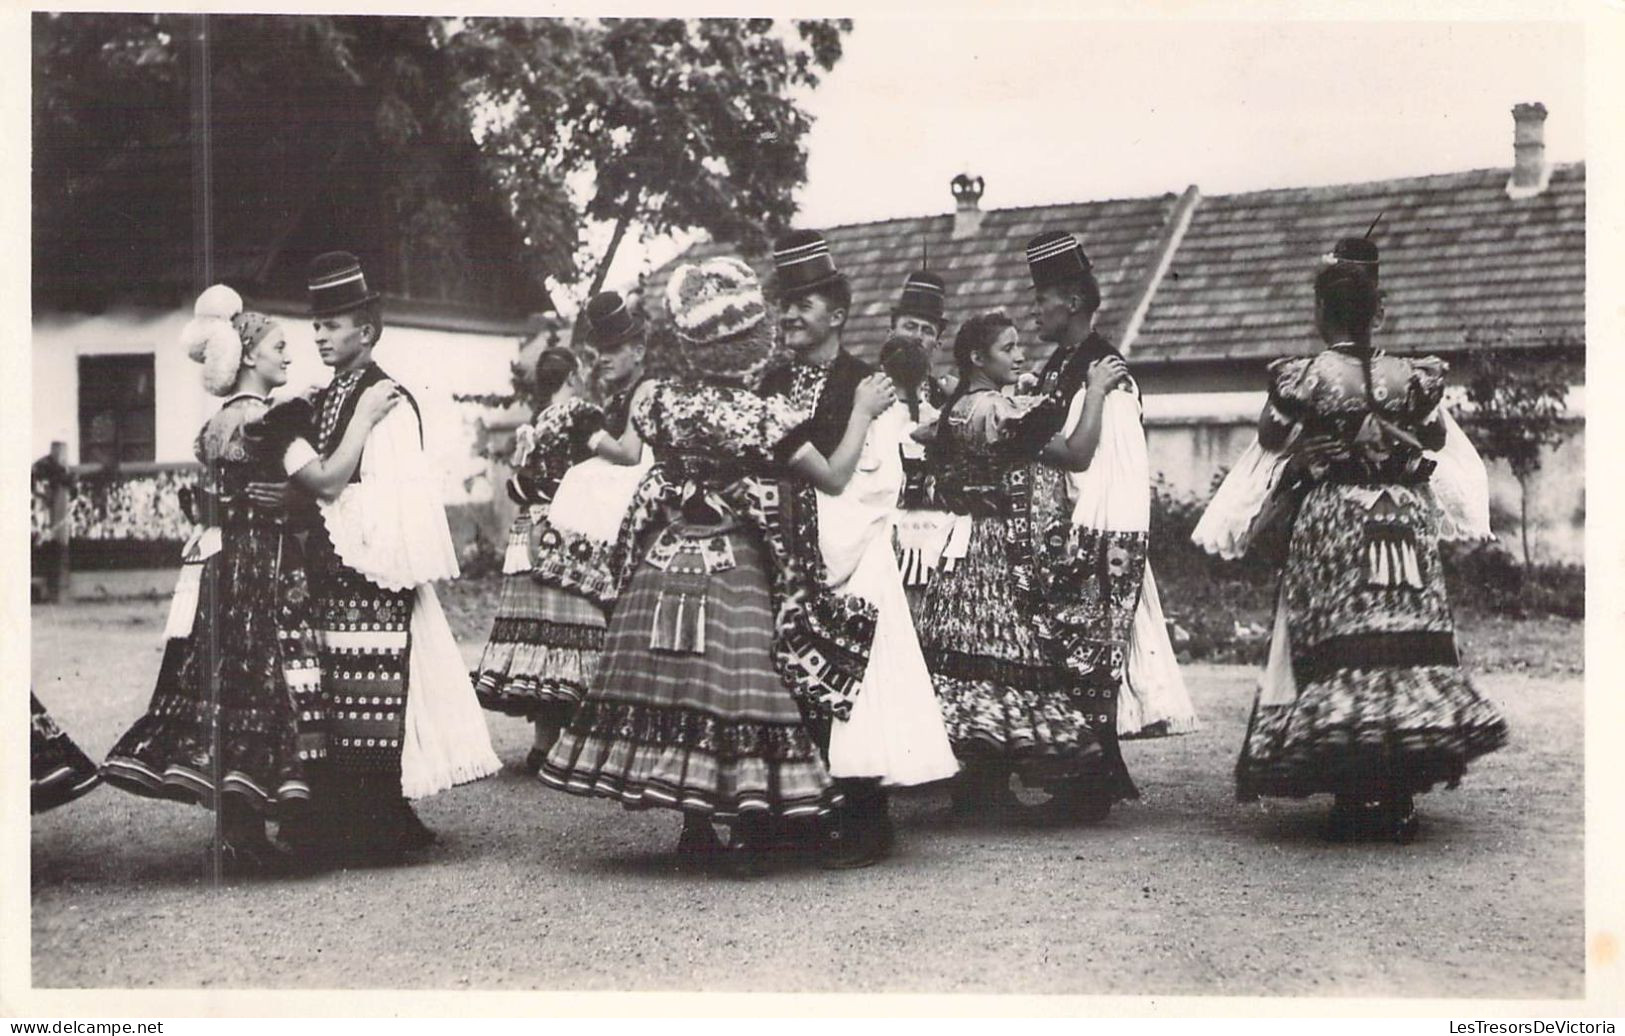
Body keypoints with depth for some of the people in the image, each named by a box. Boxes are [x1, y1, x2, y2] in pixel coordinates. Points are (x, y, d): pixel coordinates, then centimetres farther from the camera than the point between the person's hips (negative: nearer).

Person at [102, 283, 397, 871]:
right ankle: (247, 838, 0)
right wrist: (364, 416, -15)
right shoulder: (264, 419, -14)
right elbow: (327, 479, -22)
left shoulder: (224, 418, 14)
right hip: (261, 572, -9)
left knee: (226, 689, 9)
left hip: (220, 567, 9)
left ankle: (237, 828, 15)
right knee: (260, 690, -4)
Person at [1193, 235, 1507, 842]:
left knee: (1337, 654, 1)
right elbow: (1446, 460, 9)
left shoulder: (1298, 381, -6)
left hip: (1326, 524, -2)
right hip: (1404, 522, 2)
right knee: (1406, 644, 5)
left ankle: (1350, 798, 0)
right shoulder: (1413, 379, 2)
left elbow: (1268, 461, 1)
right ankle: (1399, 800, 5)